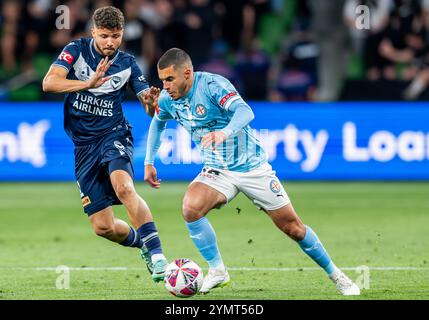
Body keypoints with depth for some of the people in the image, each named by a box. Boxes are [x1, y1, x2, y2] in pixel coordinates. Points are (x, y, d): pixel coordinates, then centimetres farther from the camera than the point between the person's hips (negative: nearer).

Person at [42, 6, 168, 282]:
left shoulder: (127, 63, 2)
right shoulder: (76, 50, -2)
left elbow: (151, 109, 2)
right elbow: (49, 83, -18)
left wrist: (151, 101, -23)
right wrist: (88, 83, -31)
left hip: (114, 134, -1)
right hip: (84, 144, 1)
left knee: (123, 187, -35)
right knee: (103, 227, 0)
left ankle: (156, 253, -33)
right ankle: (142, 243, 31)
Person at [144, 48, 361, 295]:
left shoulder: (212, 85, -23)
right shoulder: (167, 99, -4)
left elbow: (245, 111, -40)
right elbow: (157, 123, 20)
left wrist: (225, 132, -59)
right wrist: (149, 161, 14)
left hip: (251, 166, -4)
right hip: (217, 171, 4)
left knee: (293, 227, 0)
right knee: (191, 207, -26)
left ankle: (335, 274, 20)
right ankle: (217, 270, -11)